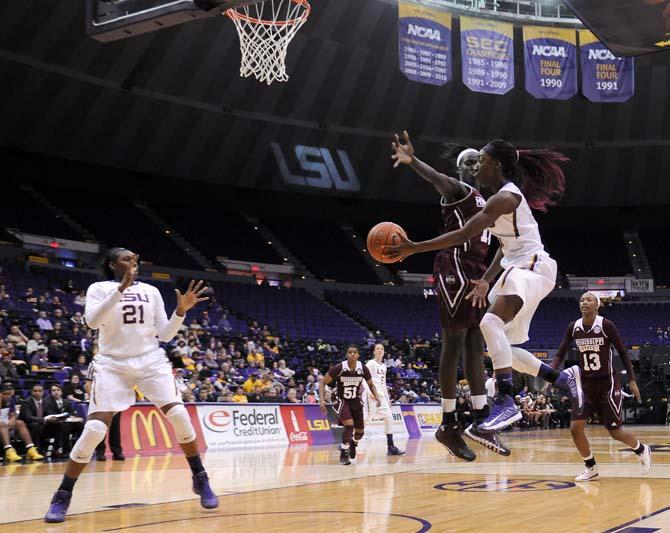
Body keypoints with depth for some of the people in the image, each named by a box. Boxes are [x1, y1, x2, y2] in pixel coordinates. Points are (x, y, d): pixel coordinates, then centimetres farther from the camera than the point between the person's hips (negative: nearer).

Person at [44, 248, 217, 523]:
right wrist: (121, 289, -26)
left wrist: (181, 310, -7)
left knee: (179, 415, -14)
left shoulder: (151, 291, 11)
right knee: (94, 429, -15)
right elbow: (92, 321, -19)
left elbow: (164, 335, 10)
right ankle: (62, 496, -1)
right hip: (113, 364, -3)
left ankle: (200, 479, 3)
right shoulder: (99, 288, 1)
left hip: (151, 360, 3)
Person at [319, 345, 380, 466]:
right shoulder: (338, 368, -23)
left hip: (356, 401, 4)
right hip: (342, 401, -4)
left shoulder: (363, 368, -14)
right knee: (349, 425, -26)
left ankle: (353, 443, 45)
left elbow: (371, 384, 4)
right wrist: (321, 400, -25)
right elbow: (323, 382, -14)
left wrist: (376, 396, -14)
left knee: (360, 432, 9)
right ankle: (344, 453, -8)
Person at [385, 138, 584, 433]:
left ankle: (506, 403, -33)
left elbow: (464, 234, -22)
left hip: (531, 268, -11)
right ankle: (563, 378, 22)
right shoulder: (505, 196, 16)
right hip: (516, 268, 11)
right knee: (501, 347, 11)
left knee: (491, 323, -32)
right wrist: (486, 280, 14)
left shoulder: (505, 197, -16)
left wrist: (414, 248, -22)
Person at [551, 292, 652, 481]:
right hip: (586, 385, 4)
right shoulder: (573, 328, -3)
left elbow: (623, 353, -6)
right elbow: (560, 355, 2)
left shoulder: (606, 325, -14)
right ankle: (590, 468, 10)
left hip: (607, 384, -4)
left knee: (615, 431, 1)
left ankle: (642, 450, 32)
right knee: (575, 427, -9)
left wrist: (632, 380, -9)